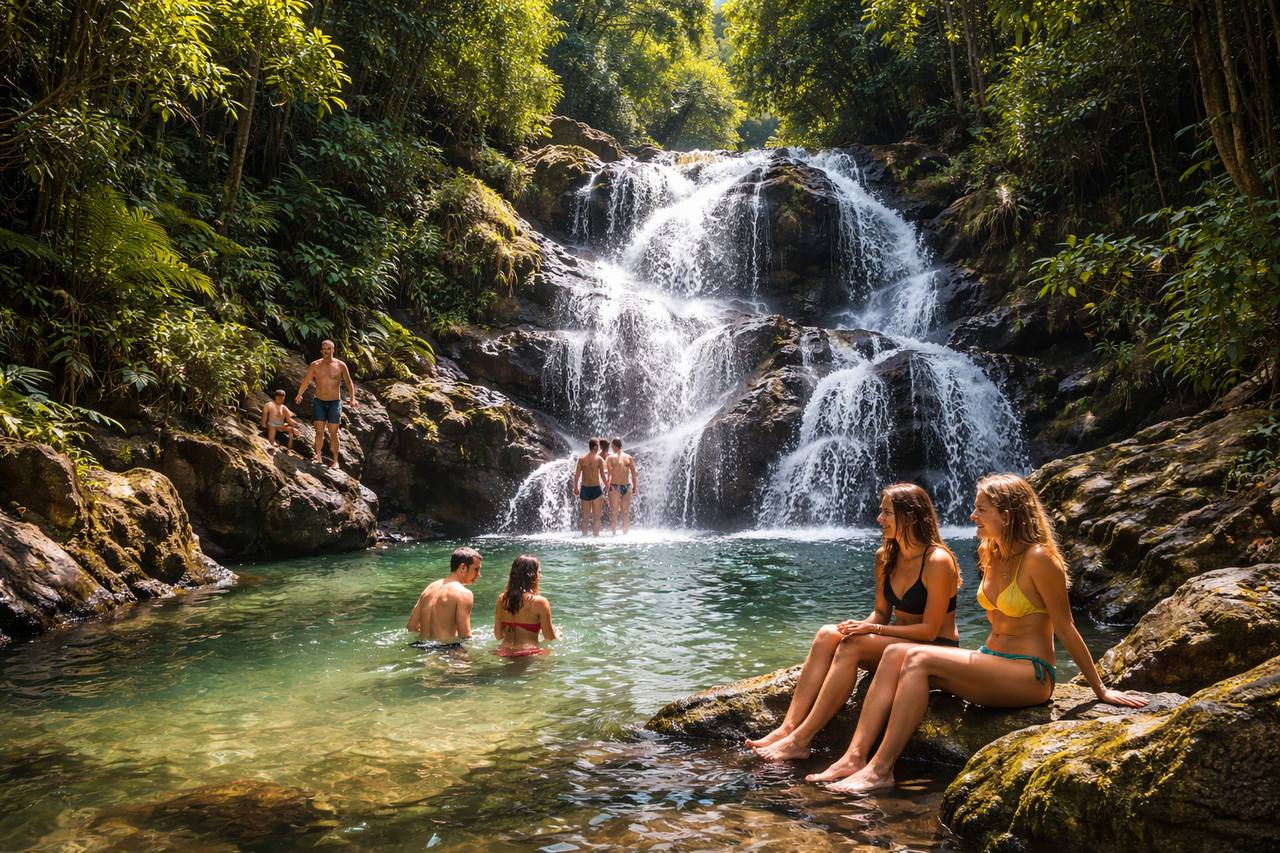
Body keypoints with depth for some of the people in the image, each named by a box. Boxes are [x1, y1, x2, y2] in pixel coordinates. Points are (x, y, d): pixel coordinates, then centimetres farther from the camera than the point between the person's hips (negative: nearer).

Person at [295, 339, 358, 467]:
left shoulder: (340, 365, -3)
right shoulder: (315, 365, 1)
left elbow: (349, 382, -2)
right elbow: (306, 381, 13)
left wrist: (352, 398, -14)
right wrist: (299, 395, 23)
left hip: (334, 402, -1)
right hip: (319, 402, 2)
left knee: (333, 433, 0)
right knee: (319, 431, 2)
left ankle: (335, 460, 5)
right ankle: (318, 456, 12)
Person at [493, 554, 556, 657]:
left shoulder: (501, 598, 5)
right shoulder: (540, 602, -9)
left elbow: (498, 636, 11)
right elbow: (550, 637, -2)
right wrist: (556, 631, 19)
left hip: (504, 653, 6)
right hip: (528, 654, -6)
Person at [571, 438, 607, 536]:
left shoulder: (582, 459, 3)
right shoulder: (599, 459, -6)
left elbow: (576, 475, 2)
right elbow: (602, 475, -10)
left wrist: (576, 488, 13)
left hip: (584, 488, 3)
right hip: (596, 488, -3)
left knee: (585, 516, 13)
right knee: (596, 516, 4)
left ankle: (584, 535, 15)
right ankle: (596, 534, 1)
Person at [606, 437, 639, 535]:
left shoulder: (610, 457, -1)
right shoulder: (629, 457, 5)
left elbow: (609, 474, -9)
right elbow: (634, 474, 3)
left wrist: (607, 486, -1)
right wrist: (634, 488, 8)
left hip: (614, 487, -2)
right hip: (626, 487, 2)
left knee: (614, 512, 6)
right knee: (626, 512, 11)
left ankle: (614, 533, 5)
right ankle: (625, 532, 15)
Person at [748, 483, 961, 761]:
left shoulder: (937, 561, -17)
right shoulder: (885, 556, 6)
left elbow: (930, 630, -18)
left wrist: (872, 629, -20)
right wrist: (862, 626, -12)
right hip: (897, 644, 7)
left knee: (853, 645, -30)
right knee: (828, 635, -19)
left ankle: (801, 739, -29)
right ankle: (788, 727, -29)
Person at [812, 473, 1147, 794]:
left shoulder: (1038, 558, -15)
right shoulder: (991, 554, 10)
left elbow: (1066, 629, -10)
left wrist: (1101, 691, -5)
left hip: (1030, 675, -8)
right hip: (990, 661, 8)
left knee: (918, 658, -26)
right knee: (896, 653, -13)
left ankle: (881, 769, -23)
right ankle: (855, 757, -21)